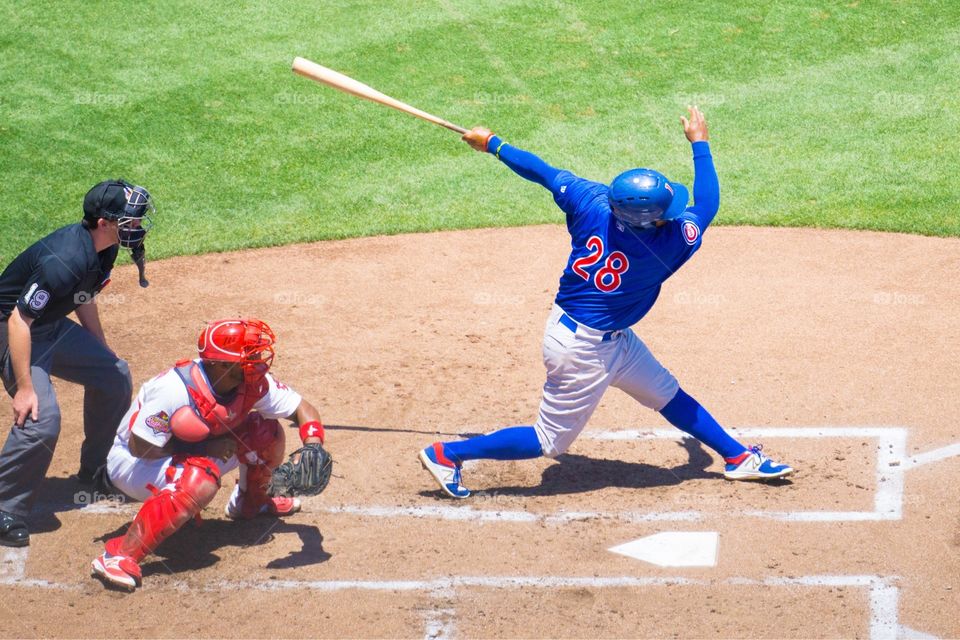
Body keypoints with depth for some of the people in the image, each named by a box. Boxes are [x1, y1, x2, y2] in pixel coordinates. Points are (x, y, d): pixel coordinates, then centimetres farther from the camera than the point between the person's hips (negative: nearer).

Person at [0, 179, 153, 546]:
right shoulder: (65, 261, -33)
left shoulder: (102, 250, -4)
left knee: (114, 377, 14)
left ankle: (95, 472, 32)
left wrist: (102, 354, 23)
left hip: (54, 327, 10)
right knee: (41, 418, -23)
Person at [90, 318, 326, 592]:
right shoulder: (174, 390, -34)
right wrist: (206, 448, -24)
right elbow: (140, 447, -29)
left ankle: (250, 502, 23)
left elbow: (303, 409, -5)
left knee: (268, 433, -4)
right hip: (133, 462, -7)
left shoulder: (255, 383, -15)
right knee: (201, 481, -38)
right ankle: (119, 555, -36)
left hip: (191, 452, 7)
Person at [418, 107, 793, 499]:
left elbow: (544, 172, -6)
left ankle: (739, 458, 33)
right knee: (550, 441, 9)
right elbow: (707, 202, -14)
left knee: (668, 394, 19)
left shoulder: (594, 202, -19)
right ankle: (445, 454, 15)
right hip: (582, 351, -8)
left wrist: (493, 144, 9)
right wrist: (699, 142, -2)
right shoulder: (672, 246, -30)